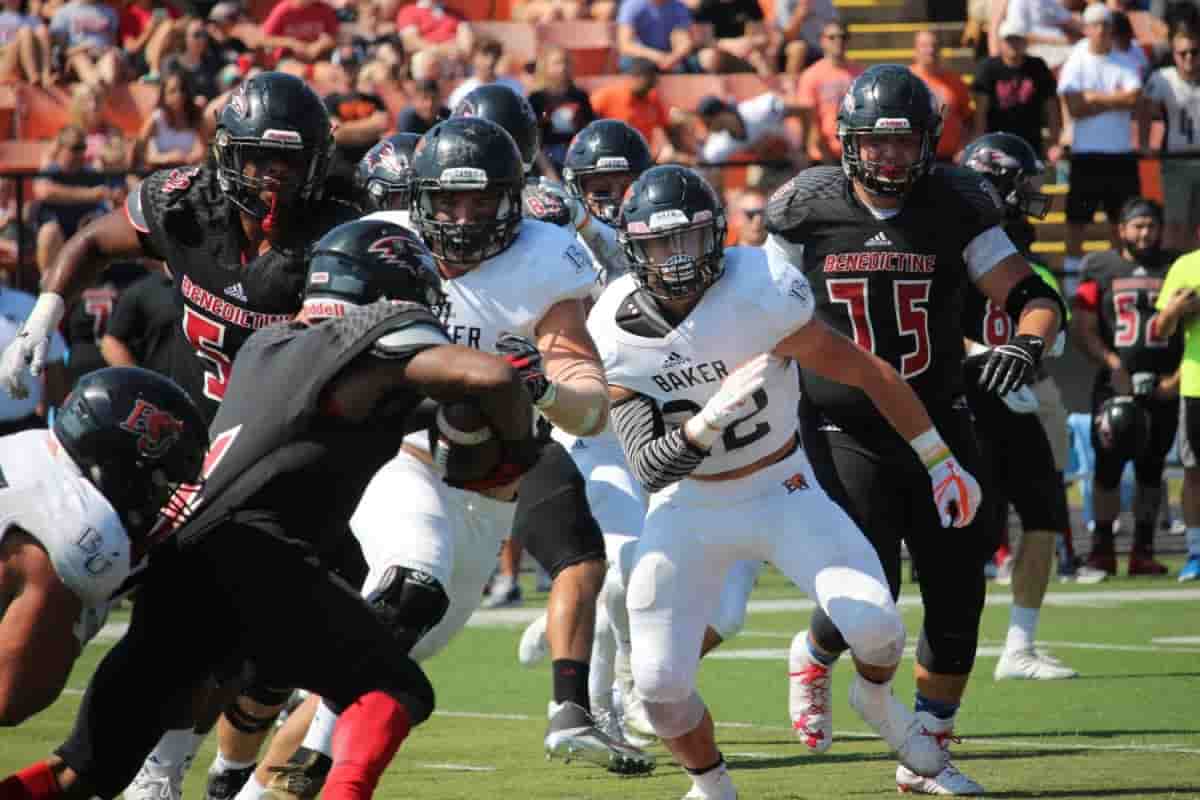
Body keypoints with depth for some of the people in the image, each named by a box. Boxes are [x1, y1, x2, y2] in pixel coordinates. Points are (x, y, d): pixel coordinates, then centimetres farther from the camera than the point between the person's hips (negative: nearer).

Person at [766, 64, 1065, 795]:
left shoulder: (955, 210, -4)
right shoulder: (810, 212, -5)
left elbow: (1034, 297, -6)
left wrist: (1028, 342, -27)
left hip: (940, 427, 3)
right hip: (847, 432, -3)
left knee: (958, 599, 3)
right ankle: (815, 656, 21)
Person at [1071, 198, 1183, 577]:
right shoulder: (1101, 270, 4)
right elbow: (1083, 328, 0)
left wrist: (1177, 376, -5)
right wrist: (1112, 364, -13)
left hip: (1162, 387, 1)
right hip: (1115, 385, -1)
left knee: (1151, 469, 4)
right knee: (1108, 465, -3)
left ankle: (1143, 551, 10)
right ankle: (1102, 548, 4)